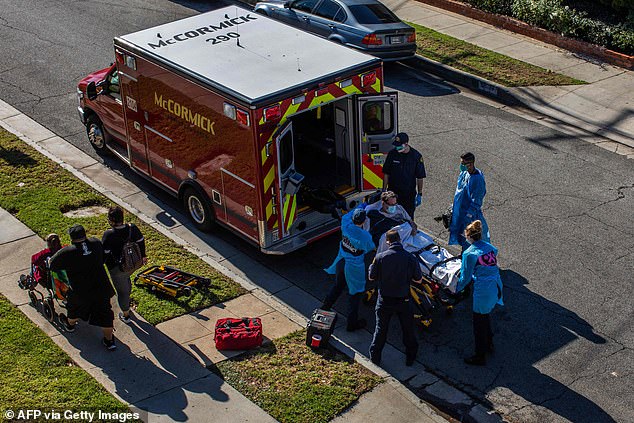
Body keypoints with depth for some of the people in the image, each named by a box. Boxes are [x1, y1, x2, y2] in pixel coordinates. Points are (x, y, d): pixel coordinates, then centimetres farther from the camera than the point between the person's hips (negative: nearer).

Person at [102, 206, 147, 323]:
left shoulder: (109, 235, -28)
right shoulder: (132, 228, -13)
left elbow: (104, 253, -21)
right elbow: (141, 242, 3)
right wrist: (143, 256, 21)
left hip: (117, 268, -6)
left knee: (121, 290, 14)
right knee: (126, 280, 36)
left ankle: (126, 315, 32)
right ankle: (127, 302, 58)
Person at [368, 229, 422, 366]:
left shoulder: (380, 257, -16)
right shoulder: (410, 258, -14)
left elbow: (371, 277, -5)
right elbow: (418, 279, -5)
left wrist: (372, 266, 14)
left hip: (384, 300, 0)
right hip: (403, 301, 0)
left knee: (381, 329, 16)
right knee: (408, 330, 19)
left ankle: (375, 357, 25)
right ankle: (410, 357, 32)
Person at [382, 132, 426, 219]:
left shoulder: (416, 156, -8)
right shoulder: (392, 154, -4)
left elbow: (420, 177, -1)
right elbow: (386, 174, 5)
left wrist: (419, 194, -2)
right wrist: (384, 190, 4)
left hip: (409, 195, -1)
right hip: (393, 193, 1)